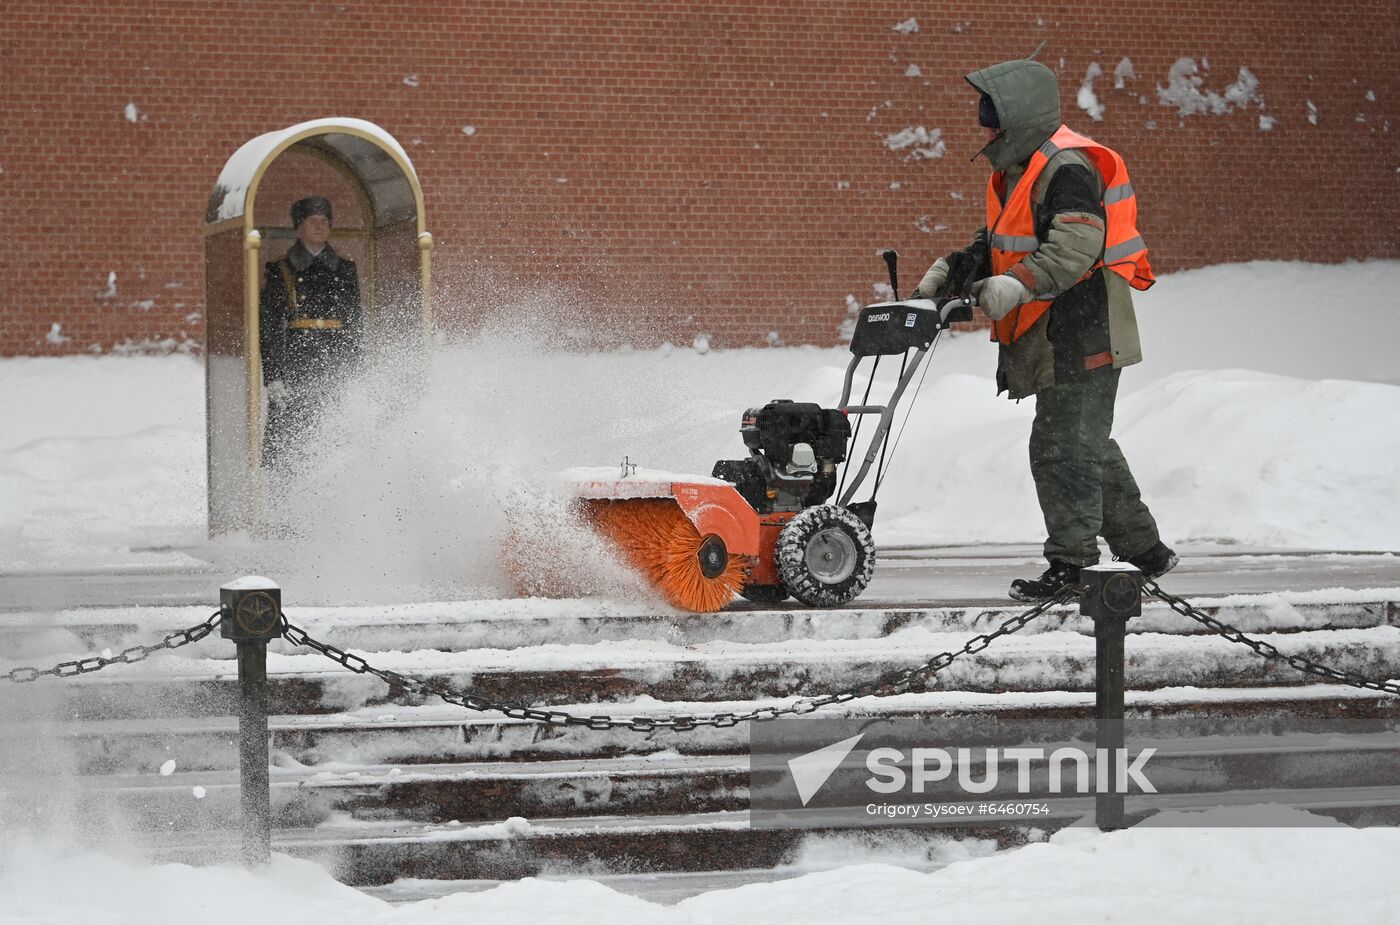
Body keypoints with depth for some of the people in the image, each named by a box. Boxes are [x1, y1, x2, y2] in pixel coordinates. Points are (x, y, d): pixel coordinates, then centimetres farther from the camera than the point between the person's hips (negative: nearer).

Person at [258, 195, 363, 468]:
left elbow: (356, 323, 15)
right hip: (292, 370, -2)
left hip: (334, 370, 2)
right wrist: (273, 378, -9)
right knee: (280, 438, -8)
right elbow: (268, 327, 0)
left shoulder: (345, 271, 14)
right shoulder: (280, 273, 5)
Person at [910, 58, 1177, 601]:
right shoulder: (1019, 170, 17)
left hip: (1082, 336, -11)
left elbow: (1076, 245, -29)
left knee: (1064, 449, -8)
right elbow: (997, 246, 25)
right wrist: (952, 271, 10)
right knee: (1088, 446, 17)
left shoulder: (1067, 168, -17)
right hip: (1053, 337, 11)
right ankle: (1143, 549, 26)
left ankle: (1070, 563, -3)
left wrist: (1018, 285, -38)